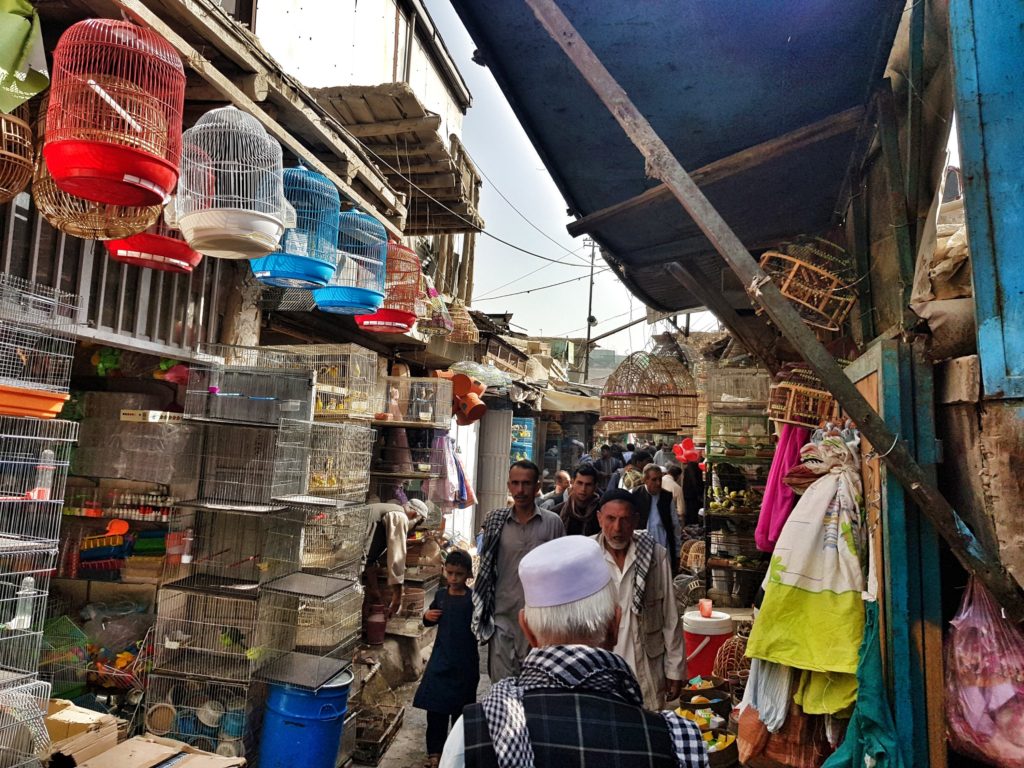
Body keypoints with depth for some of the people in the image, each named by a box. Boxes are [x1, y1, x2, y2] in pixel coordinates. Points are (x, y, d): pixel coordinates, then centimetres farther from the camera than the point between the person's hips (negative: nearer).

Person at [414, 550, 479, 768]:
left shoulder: (473, 599, -12)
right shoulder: (440, 595, 2)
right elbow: (430, 621, 17)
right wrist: (427, 616, -4)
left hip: (465, 662, -3)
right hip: (441, 659, 4)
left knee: (461, 707, 11)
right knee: (435, 707, 7)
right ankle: (434, 750, 23)